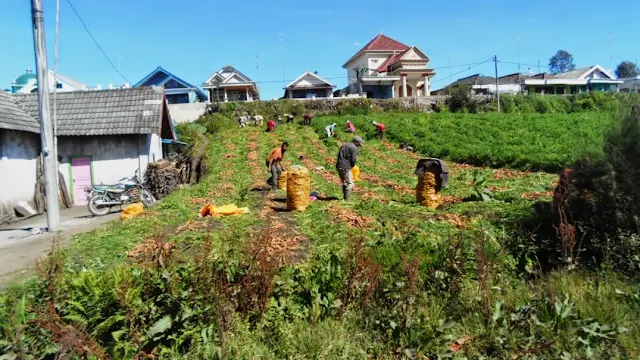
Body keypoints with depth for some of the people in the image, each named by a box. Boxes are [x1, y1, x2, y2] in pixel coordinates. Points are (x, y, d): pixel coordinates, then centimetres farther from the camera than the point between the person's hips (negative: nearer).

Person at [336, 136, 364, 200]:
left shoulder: (343, 146, 21)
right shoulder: (354, 148, -6)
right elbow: (353, 159, -14)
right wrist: (352, 166, 6)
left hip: (338, 166, 8)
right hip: (346, 168, -8)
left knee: (344, 182, 20)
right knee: (350, 183, 2)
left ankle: (345, 197, 23)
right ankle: (346, 199, -2)